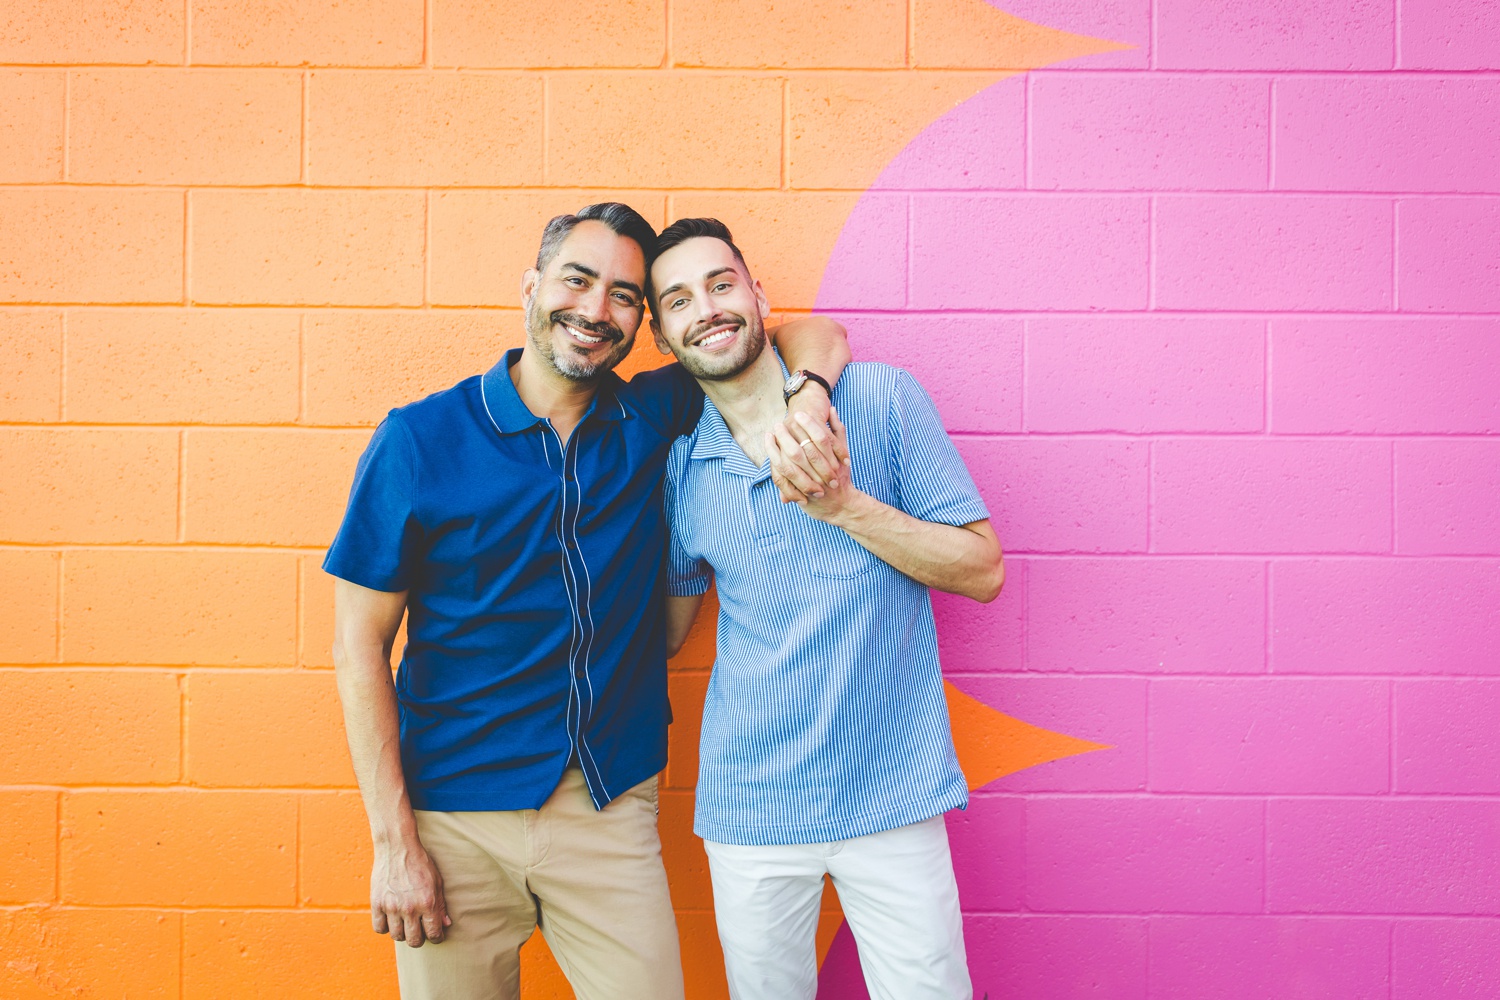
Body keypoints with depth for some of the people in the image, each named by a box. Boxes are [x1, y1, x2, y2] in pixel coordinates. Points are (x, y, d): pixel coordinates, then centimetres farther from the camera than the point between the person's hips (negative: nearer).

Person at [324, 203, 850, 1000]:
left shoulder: (651, 421, 2)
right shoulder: (420, 440, -5)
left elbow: (815, 334, 9)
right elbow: (360, 646, -4)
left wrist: (807, 401, -15)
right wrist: (394, 843, -8)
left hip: (612, 812, 2)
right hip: (456, 820, -2)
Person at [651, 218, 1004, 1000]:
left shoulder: (881, 398, -6)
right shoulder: (679, 466, 2)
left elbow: (983, 570, -7)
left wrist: (845, 504, -18)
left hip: (891, 797, -2)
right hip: (750, 809, 2)